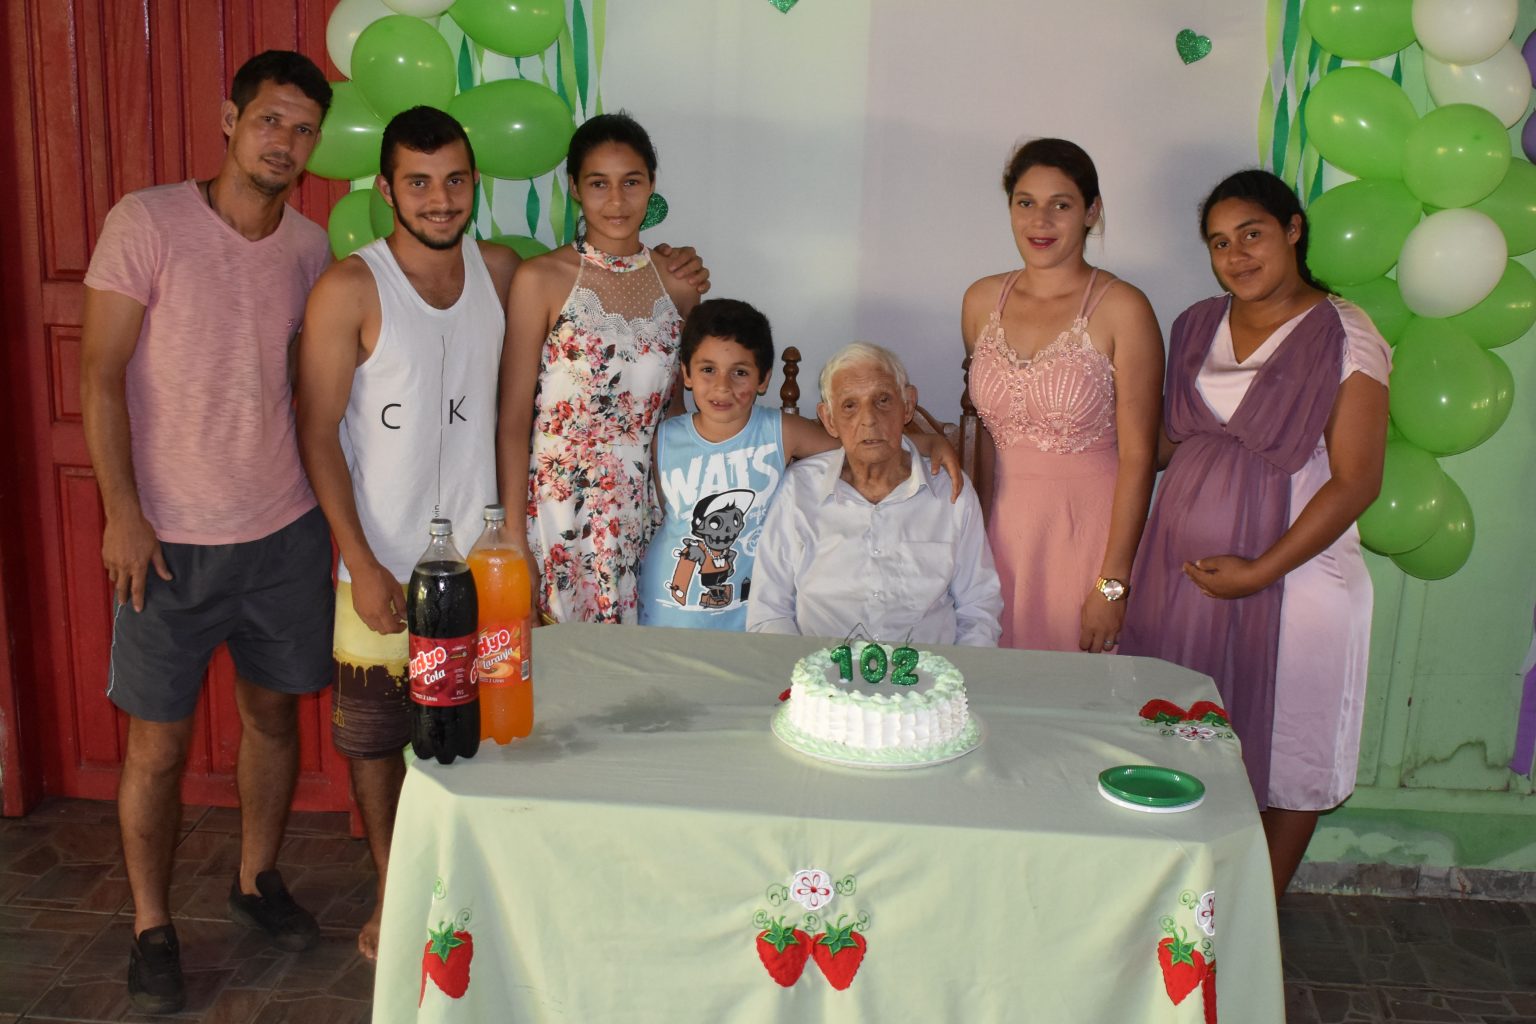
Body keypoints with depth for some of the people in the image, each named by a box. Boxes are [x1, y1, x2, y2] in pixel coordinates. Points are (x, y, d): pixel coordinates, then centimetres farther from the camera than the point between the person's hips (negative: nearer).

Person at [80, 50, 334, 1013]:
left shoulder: (310, 246, 4)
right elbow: (103, 376, -9)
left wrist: (325, 506, 10)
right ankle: (152, 926, 24)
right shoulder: (147, 222, -9)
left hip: (284, 530, 4)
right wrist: (123, 513, -13)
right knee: (160, 744, 5)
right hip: (169, 536, -4)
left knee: (275, 710, 15)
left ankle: (258, 877, 36)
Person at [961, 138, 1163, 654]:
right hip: (1003, 529, 4)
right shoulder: (981, 300, 6)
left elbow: (1137, 456, -11)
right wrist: (978, 531, 9)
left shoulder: (1122, 310, -10)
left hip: (1089, 531, -4)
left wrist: (1113, 584, -14)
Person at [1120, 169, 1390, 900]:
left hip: (1291, 577, -5)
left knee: (1282, 756, 7)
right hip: (1181, 566, 5)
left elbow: (1356, 482, -13)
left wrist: (1260, 571, -17)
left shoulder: (1346, 339, -9)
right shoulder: (1196, 327, 9)